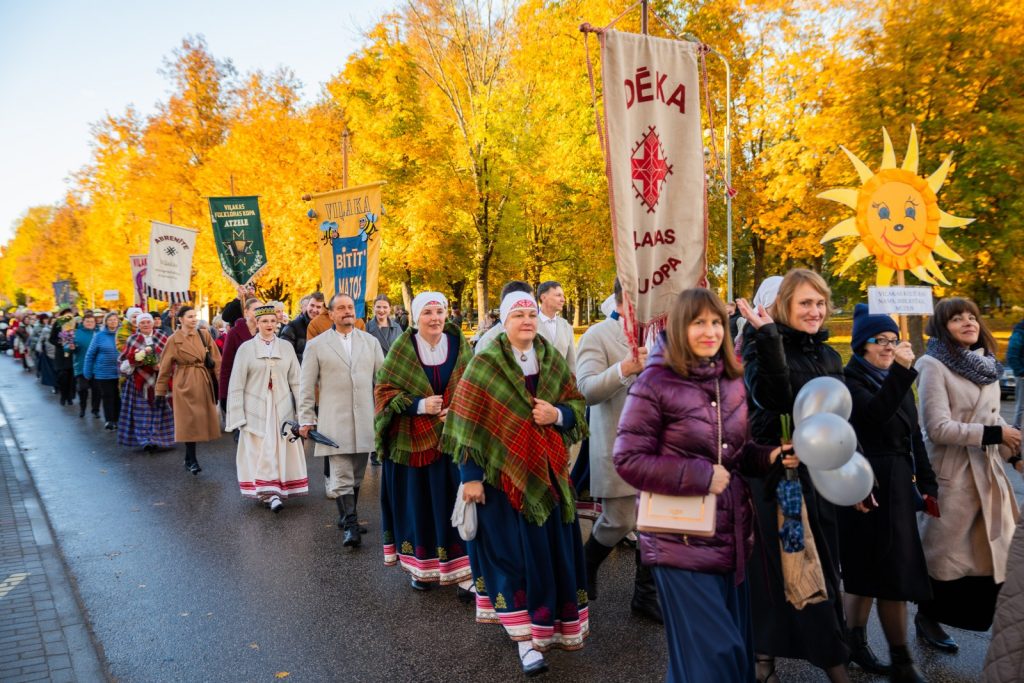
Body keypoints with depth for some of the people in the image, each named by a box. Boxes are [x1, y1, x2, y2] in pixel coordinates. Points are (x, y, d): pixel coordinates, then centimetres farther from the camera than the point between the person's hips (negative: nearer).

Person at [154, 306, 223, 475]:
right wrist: (160, 392, 3)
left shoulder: (204, 336, 4)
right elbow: (165, 368, 3)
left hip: (204, 383, 3)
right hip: (184, 384, -3)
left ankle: (190, 458, 20)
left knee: (201, 420, 5)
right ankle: (191, 460, 9)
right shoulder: (174, 340, -2)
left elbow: (217, 360, 2)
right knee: (189, 421, -3)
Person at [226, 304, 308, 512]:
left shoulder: (286, 347, 6)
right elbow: (237, 384, 1)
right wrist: (237, 414, -4)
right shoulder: (246, 348, 1)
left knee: (281, 449, 3)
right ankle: (269, 493, -4)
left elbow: (295, 380, 6)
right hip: (256, 408, -2)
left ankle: (271, 493, 15)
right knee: (260, 450, -6)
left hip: (282, 407, 2)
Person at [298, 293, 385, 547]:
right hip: (334, 423, -3)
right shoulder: (316, 345, 3)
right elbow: (306, 387, 4)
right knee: (341, 477, -6)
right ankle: (351, 526, -3)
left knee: (356, 476, 12)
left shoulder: (370, 342, 10)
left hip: (366, 421, 3)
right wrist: (306, 419, 2)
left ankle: (347, 516, 27)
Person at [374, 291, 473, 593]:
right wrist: (420, 405, -16)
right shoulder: (401, 349, -3)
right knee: (417, 503, 6)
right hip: (412, 441, -1)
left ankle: (463, 572, 6)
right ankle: (419, 566, 23)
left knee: (454, 501, -1)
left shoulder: (459, 345, 2)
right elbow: (384, 390, -3)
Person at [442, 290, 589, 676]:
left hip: (548, 471, 5)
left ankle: (556, 623, 29)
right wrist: (470, 475, -13)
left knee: (555, 547, 11)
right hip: (505, 472, -4)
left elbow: (577, 404, 10)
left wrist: (558, 414, -13)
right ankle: (526, 638, 5)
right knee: (515, 551, -3)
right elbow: (468, 422, -10)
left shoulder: (553, 359, 6)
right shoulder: (485, 364, -8)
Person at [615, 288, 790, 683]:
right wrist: (699, 476, -21)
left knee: (736, 646, 17)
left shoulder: (733, 382, 6)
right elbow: (628, 460, -16)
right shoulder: (655, 383, -14)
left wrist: (770, 457, -4)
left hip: (731, 537, 7)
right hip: (682, 543, -6)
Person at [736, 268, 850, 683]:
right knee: (775, 564, 5)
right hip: (775, 474, -5)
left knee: (824, 567, 12)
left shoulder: (828, 354, 10)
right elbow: (771, 397, -27)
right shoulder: (761, 344, -8)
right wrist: (768, 336, -31)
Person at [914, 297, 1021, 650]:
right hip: (952, 474, -7)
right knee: (944, 550, 7)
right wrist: (995, 434, -19)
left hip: (988, 470, 7)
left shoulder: (985, 365, 9)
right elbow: (939, 428, -21)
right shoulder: (934, 366, -15)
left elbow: (992, 418, 18)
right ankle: (927, 617, 26)